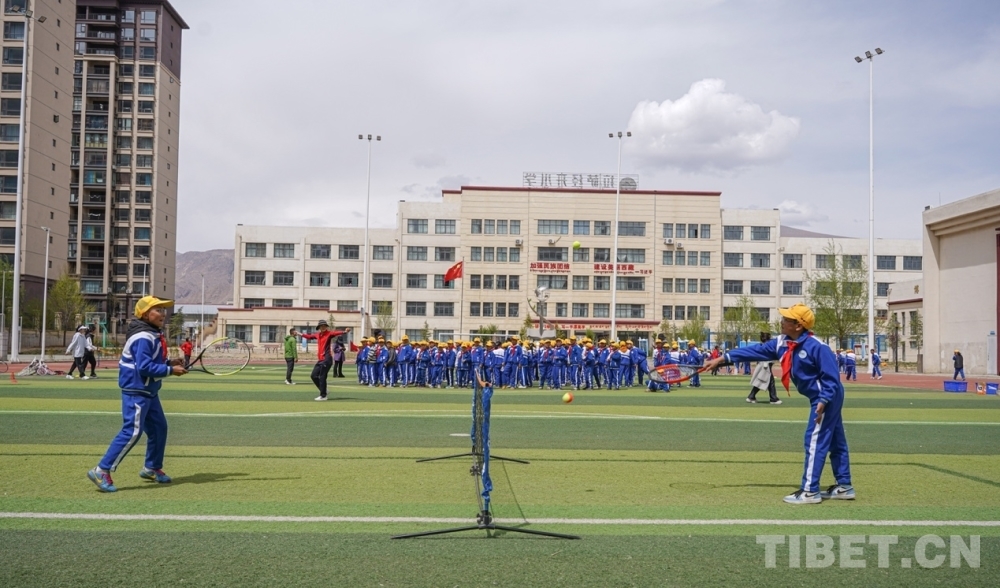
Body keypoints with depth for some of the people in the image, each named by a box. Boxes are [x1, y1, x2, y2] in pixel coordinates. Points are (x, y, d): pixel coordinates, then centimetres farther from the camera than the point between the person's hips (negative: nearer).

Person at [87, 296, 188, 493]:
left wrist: (169, 362, 2)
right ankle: (101, 471, -8)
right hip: (136, 391, -11)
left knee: (159, 428, 16)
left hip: (149, 392, 11)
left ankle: (152, 467, 31)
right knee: (132, 432, -13)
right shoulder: (143, 338, -20)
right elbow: (144, 367, -27)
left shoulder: (154, 335, 12)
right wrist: (170, 370, -22)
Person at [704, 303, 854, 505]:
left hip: (827, 397, -9)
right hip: (822, 398, 9)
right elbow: (756, 351, 0)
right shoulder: (782, 343, -1)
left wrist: (823, 400, -31)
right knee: (835, 441, 15)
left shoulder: (817, 347, -25)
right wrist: (724, 358, -4)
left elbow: (831, 377, -22)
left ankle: (810, 491, -3)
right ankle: (844, 487, 24)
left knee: (815, 441, -8)